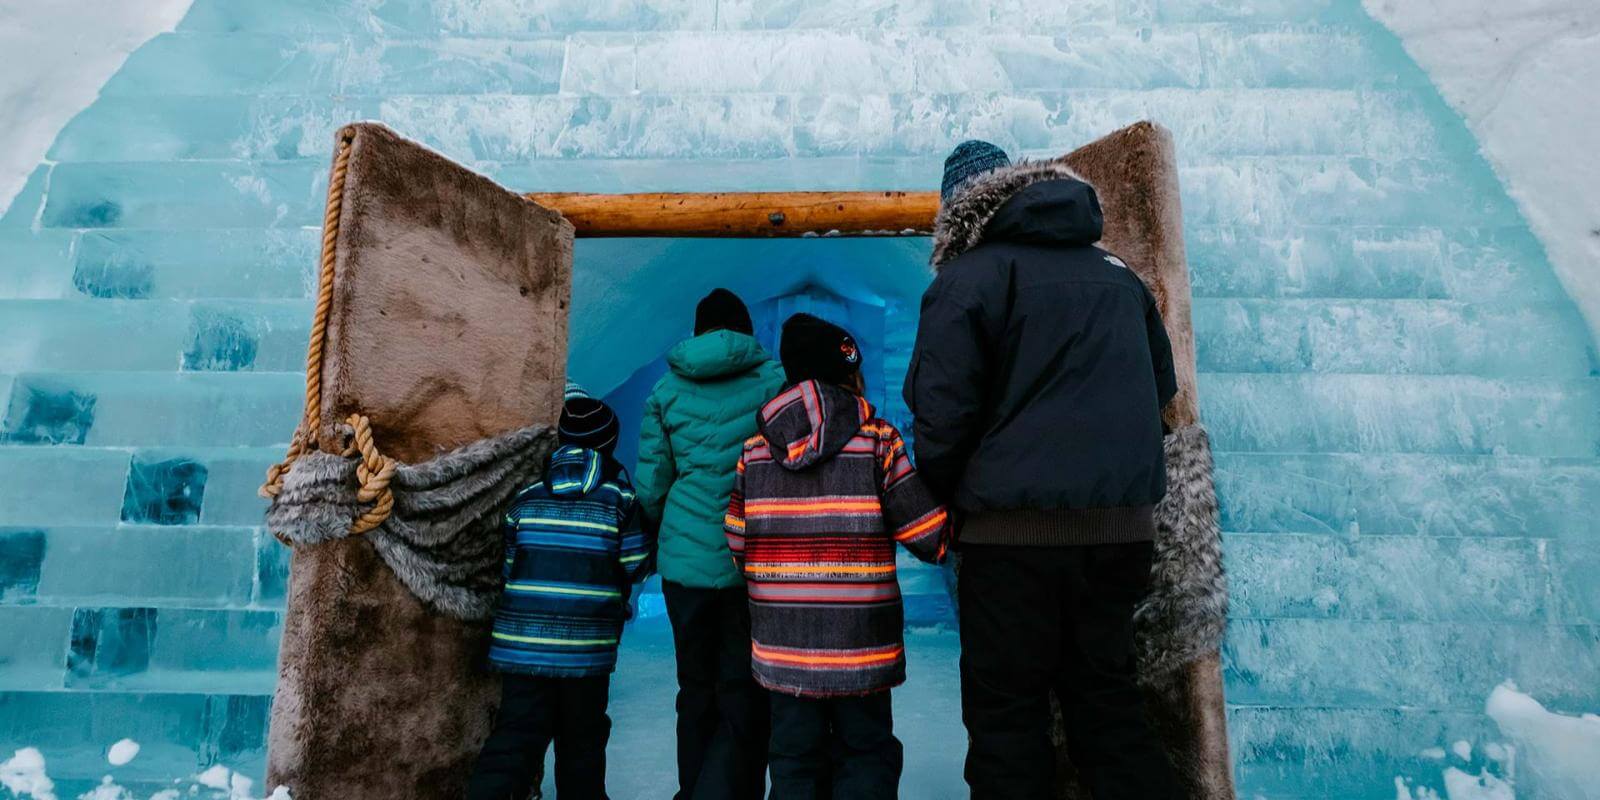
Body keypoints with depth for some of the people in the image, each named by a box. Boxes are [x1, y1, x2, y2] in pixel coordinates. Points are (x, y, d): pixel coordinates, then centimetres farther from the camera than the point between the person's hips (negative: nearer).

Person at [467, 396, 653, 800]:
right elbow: (636, 567, -3)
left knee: (515, 735, 8)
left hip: (521, 639, 2)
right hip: (587, 645, -2)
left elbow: (508, 565, 6)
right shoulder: (620, 497, -5)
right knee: (581, 739, 15)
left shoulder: (526, 494, 3)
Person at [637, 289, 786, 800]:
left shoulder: (666, 389, 6)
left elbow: (650, 485, 4)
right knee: (745, 698, 6)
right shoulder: (775, 380, 0)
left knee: (697, 692, 17)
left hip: (685, 560, 3)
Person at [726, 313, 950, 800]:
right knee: (867, 756, 14)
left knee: (794, 761, 15)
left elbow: (735, 545, 5)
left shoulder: (755, 446, 3)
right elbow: (930, 536, -8)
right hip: (861, 645, -3)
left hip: (781, 646, 3)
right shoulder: (877, 439, -7)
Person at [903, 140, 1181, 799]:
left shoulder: (966, 280, -5)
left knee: (1006, 711, 7)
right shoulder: (1119, 275, 15)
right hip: (1124, 525, 6)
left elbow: (941, 416, -12)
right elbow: (1160, 392, 21)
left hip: (1016, 529, -6)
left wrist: (947, 500, 4)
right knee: (1107, 695, 19)